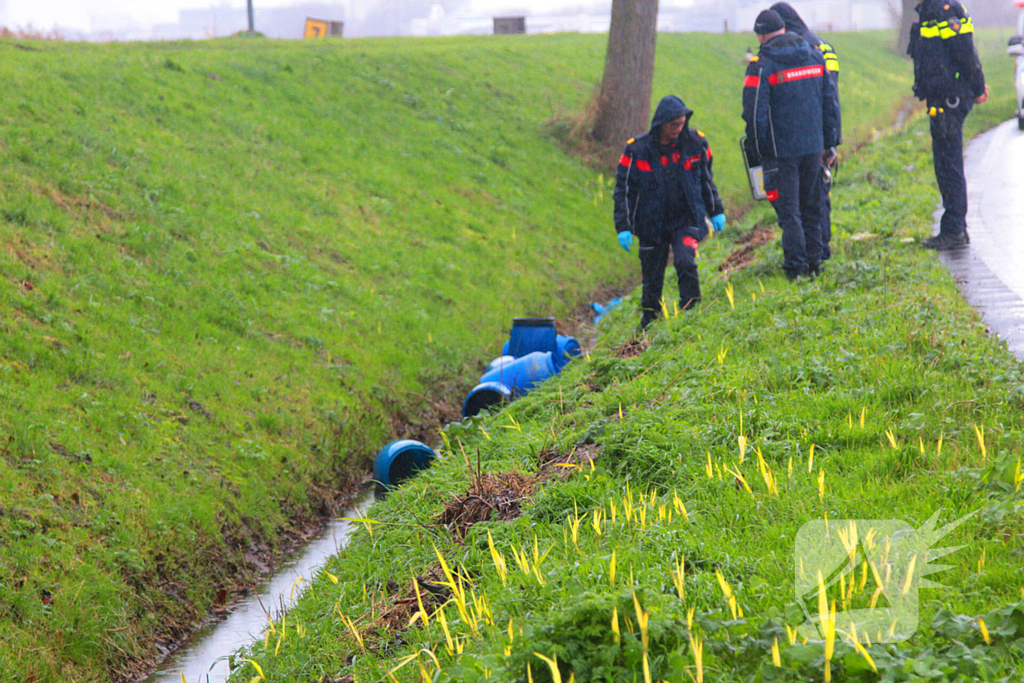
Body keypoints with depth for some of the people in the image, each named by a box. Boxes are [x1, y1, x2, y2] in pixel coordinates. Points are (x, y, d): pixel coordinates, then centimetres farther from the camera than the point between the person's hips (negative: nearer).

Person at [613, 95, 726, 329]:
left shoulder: (695, 143, -2)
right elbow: (623, 190, -3)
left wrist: (716, 211, 16)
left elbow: (706, 180, 13)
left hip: (686, 220, 0)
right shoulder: (637, 150, -9)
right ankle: (649, 325, 24)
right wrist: (623, 227, -8)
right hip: (652, 223, 0)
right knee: (652, 278, 6)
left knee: (685, 262, -23)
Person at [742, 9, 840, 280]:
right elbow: (830, 102, 10)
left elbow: (755, 114, -13)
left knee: (788, 211, 1)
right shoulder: (815, 57, 6)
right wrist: (830, 143, 16)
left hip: (780, 150, -5)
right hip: (813, 146, 5)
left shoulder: (761, 67, -11)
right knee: (812, 207, 16)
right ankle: (814, 261, 21)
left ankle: (795, 266, 0)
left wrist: (756, 153, -2)